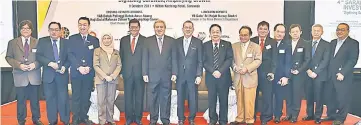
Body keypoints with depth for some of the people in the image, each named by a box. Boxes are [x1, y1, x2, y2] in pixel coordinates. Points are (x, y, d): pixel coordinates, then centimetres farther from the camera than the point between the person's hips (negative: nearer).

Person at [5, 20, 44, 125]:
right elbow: (8, 57, 4)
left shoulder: (37, 42, 7)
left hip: (34, 76, 1)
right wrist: (19, 65, -12)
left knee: (35, 99, 9)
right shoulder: (12, 42, 6)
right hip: (20, 76, 0)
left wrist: (35, 64, -12)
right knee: (21, 100, 5)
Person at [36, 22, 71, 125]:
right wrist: (50, 63, -16)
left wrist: (65, 66, -11)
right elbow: (38, 56, -3)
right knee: (50, 98, 6)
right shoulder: (42, 41, 5)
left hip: (62, 74, 0)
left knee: (63, 98, 1)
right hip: (48, 74, 0)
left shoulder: (66, 42, 7)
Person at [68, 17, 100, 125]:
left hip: (89, 73, 1)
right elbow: (70, 55, -3)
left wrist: (89, 68, -11)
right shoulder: (72, 38, 6)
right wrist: (79, 67, -15)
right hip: (76, 73, -1)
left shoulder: (95, 40, 9)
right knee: (76, 96, 3)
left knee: (86, 96, 7)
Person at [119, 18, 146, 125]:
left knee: (139, 96, 6)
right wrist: (121, 71, 4)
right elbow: (121, 56, 10)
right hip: (127, 72, 2)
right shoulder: (123, 40, 8)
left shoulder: (145, 40, 1)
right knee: (128, 96, 7)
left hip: (140, 72, -2)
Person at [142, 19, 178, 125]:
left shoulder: (171, 41, 6)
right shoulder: (148, 41, 4)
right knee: (153, 99, 7)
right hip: (152, 75, 0)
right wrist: (145, 74, -3)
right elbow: (145, 59, 3)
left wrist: (174, 73, -2)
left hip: (167, 75, 1)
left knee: (166, 98, 8)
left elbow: (174, 58, 4)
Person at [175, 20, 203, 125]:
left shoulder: (198, 42, 1)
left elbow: (200, 61, -1)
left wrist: (199, 75, -7)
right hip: (180, 75, 2)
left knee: (193, 99, 4)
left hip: (192, 75, -1)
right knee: (180, 98, 8)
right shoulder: (177, 42, 6)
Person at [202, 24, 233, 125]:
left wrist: (220, 71, -16)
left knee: (223, 100, 6)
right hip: (210, 77, 1)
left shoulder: (227, 44, 4)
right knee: (211, 100, 8)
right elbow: (204, 61, -1)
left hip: (224, 77, -1)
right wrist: (213, 71, -14)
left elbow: (229, 59, -6)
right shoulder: (205, 45, 6)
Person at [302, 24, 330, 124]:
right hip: (308, 74, 3)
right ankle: (310, 114, 19)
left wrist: (316, 72, -14)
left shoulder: (326, 44, 1)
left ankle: (318, 116, 12)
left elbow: (325, 61, -7)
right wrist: (308, 70, -7)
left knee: (318, 97, 2)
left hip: (319, 75, -3)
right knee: (308, 96, 7)